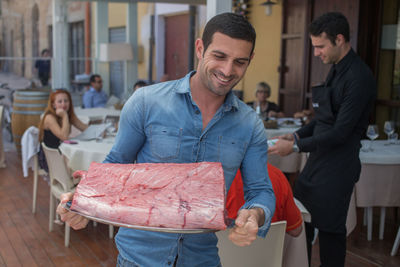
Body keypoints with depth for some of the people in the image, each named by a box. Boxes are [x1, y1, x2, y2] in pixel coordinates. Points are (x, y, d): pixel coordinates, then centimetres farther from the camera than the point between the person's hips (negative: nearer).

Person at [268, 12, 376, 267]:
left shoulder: (359, 78, -19)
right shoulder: (336, 70, 11)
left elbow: (340, 133, -21)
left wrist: (296, 146, -17)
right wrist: (297, 135, 6)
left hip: (336, 169, -9)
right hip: (316, 162, 9)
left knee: (330, 231, 4)